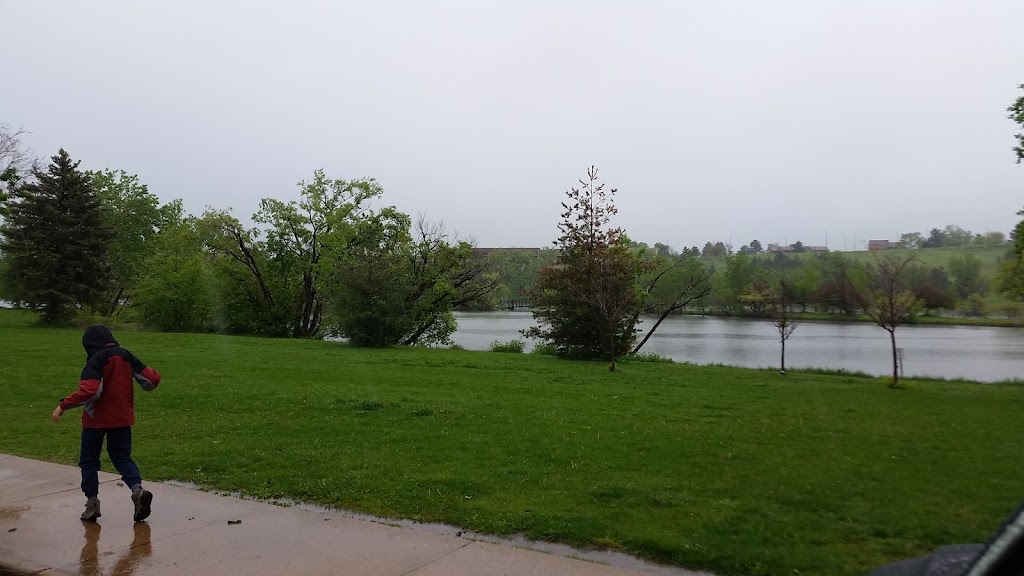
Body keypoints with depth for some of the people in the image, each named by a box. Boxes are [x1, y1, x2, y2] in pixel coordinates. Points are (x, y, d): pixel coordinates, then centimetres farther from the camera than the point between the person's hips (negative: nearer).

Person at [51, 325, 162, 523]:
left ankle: (92, 502, 12)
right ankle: (138, 489, -11)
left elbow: (89, 390, -28)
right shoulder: (125, 356, 1)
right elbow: (152, 379, 1)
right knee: (122, 457, 12)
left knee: (89, 461, 13)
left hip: (96, 419, -4)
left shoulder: (96, 360, -14)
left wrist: (63, 406, -21)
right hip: (122, 418, 5)